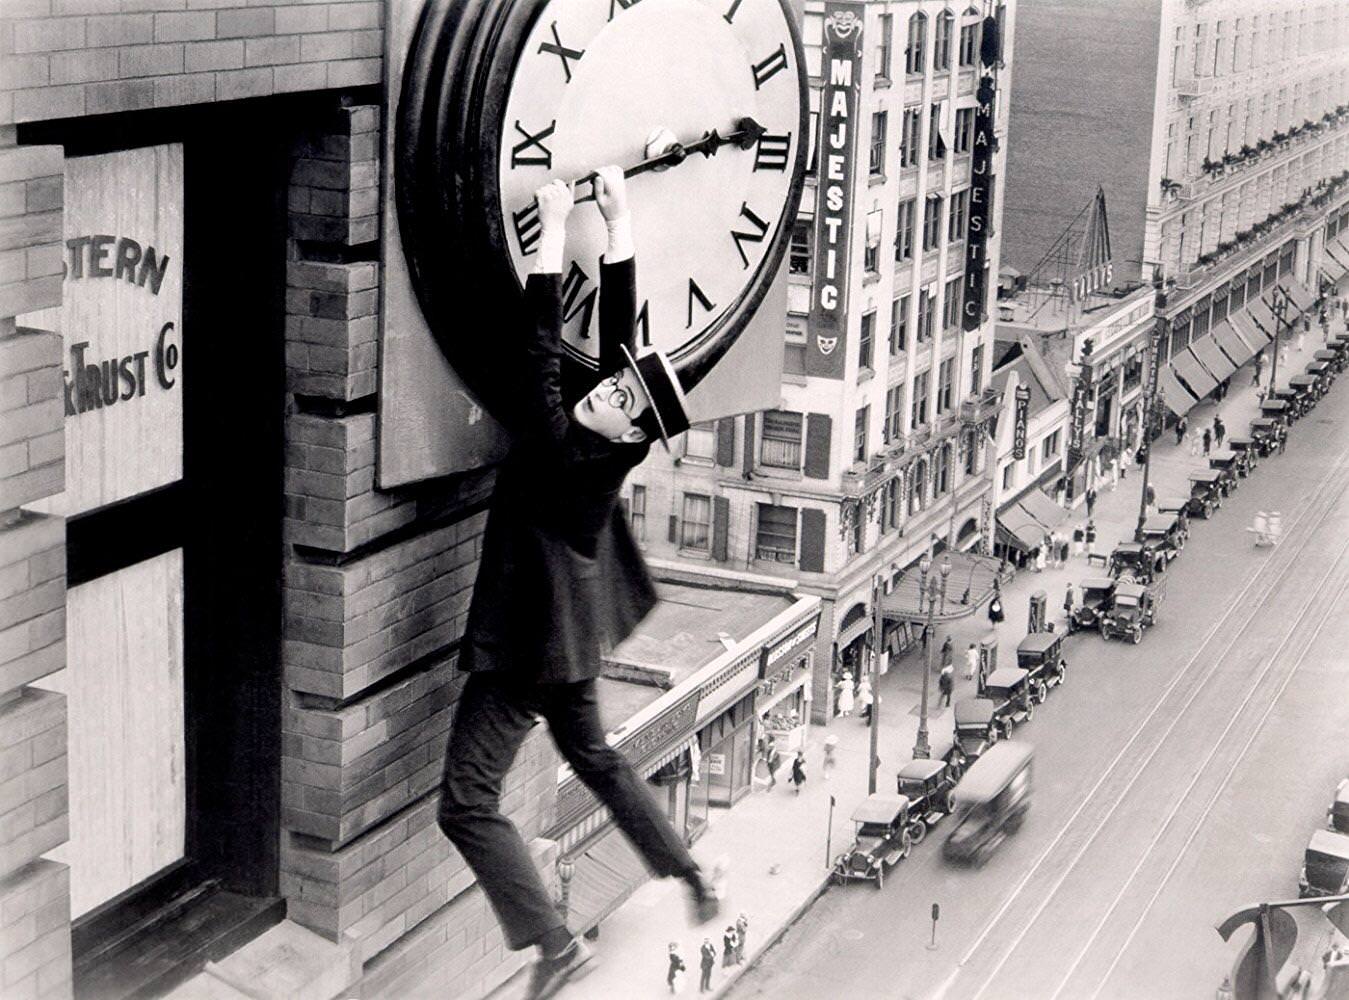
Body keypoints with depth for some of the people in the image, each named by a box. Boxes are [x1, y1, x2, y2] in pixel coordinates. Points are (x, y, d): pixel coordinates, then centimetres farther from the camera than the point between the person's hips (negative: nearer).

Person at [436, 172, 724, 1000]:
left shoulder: (564, 450, -28)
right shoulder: (617, 442, -9)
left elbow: (537, 355, -29)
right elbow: (621, 325, -4)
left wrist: (554, 233, -25)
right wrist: (617, 219, -5)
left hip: (523, 647, -9)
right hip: (572, 633, 9)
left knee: (468, 803, -5)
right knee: (594, 755, 28)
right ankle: (693, 877, 33)